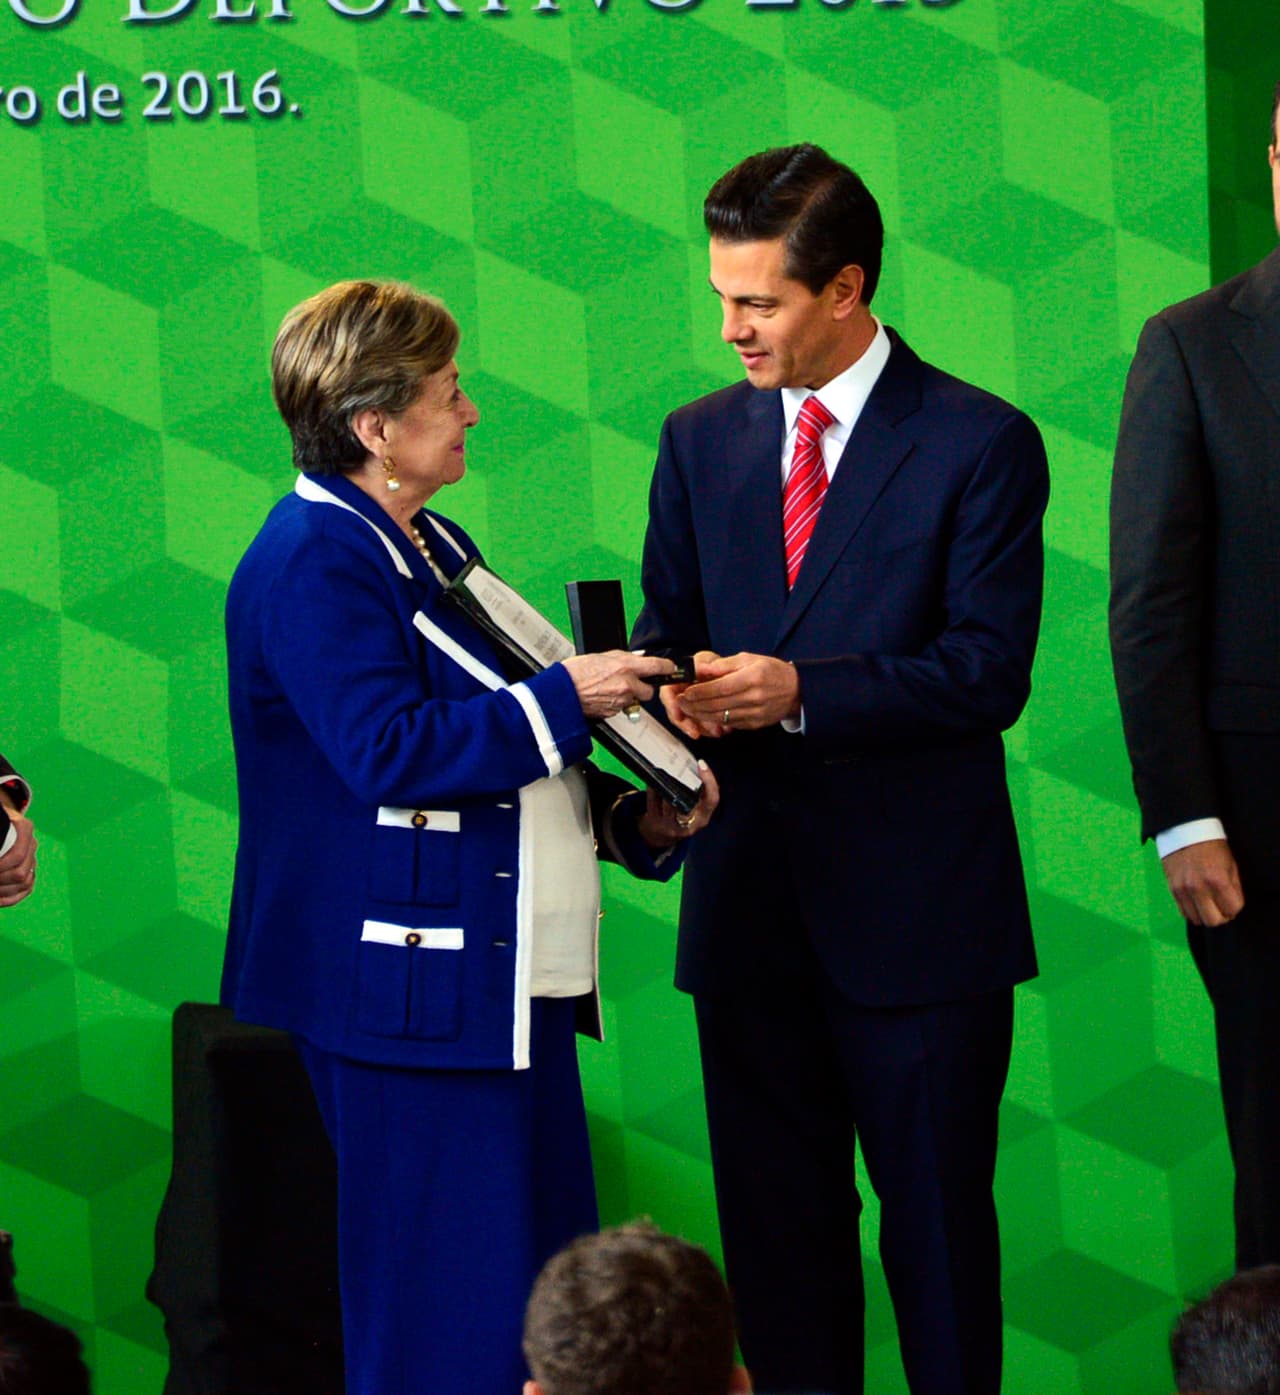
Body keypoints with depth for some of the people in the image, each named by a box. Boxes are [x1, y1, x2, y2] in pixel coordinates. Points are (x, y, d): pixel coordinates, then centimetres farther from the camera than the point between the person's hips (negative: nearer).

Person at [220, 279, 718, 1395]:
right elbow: (390, 752, -24)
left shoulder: (431, 547, 18)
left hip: (515, 987, 10)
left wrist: (630, 816, 10)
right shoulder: (312, 564, -13)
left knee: (549, 1299, 11)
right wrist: (561, 698, -17)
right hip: (417, 996, -10)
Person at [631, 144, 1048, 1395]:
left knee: (937, 1224, 1)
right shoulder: (699, 443, 11)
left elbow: (989, 672, -12)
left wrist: (800, 691, -21)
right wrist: (668, 700, -9)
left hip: (918, 911, -5)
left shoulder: (978, 445, -5)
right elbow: (668, 630, 15)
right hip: (751, 898, 5)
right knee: (774, 1228, 9)